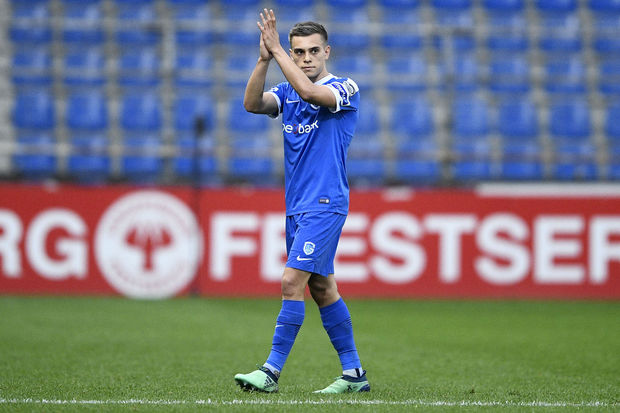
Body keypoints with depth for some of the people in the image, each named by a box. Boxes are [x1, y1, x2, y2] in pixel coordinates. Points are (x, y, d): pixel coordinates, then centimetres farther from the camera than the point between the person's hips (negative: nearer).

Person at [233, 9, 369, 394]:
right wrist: (265, 58, -18)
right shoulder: (287, 92, 12)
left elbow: (309, 91, -27)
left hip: (325, 204, -7)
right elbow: (252, 103, -7)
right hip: (297, 205, 7)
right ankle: (354, 373, 16)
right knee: (322, 288, 9)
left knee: (292, 281, -14)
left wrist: (276, 49, -21)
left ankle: (272, 371, -11)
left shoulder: (344, 88, -6)